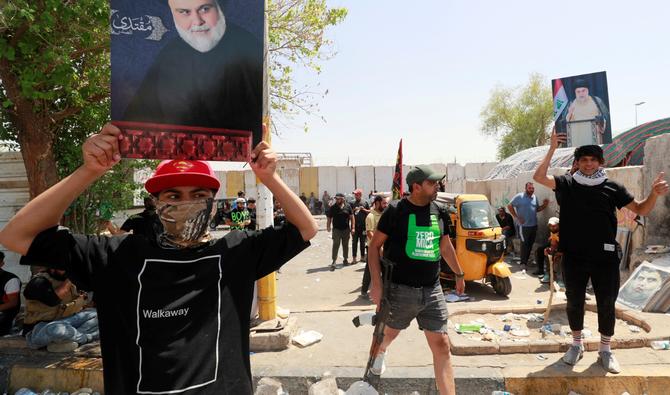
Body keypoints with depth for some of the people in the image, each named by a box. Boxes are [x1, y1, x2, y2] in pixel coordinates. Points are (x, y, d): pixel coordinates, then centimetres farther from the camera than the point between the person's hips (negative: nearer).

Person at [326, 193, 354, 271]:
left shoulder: (348, 206, 0)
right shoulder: (332, 207, -2)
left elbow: (351, 217, 4)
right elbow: (329, 218, 1)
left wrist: (353, 227, -1)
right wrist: (328, 226, -15)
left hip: (346, 229, 2)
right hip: (336, 229, -2)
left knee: (345, 245, 14)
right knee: (335, 245, -8)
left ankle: (345, 259, 29)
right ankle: (334, 262, -6)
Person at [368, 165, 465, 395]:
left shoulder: (440, 213, 3)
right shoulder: (396, 211, -12)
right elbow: (375, 246, -9)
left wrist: (459, 274, 26)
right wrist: (376, 284, -15)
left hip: (432, 290, 3)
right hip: (400, 289, -3)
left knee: (441, 345, 0)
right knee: (390, 333, 21)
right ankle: (379, 352, 56)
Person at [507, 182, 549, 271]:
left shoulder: (535, 197, 11)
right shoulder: (519, 197, -7)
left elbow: (536, 209, 21)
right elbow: (509, 206, -6)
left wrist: (544, 205, 2)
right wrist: (517, 217, -9)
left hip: (534, 225, 6)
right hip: (524, 225, -6)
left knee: (530, 244, 11)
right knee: (524, 244, -2)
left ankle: (526, 260, 24)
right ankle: (523, 263, 7)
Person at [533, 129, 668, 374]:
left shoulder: (612, 187, 3)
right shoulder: (567, 184, 1)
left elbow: (640, 210, 7)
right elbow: (538, 177, -11)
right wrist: (552, 149, -14)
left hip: (605, 257, 1)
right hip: (574, 257, 0)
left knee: (606, 304, 8)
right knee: (574, 301, 10)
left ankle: (605, 350, 27)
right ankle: (577, 345, 29)